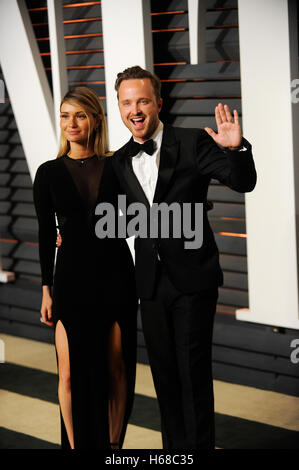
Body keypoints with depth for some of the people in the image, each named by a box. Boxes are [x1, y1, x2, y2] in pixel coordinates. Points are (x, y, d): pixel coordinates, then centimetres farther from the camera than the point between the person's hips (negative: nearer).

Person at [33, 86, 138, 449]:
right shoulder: (49, 173, 3)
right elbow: (46, 234, 5)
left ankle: (114, 444, 19)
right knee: (72, 373, -2)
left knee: (117, 368, 5)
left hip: (115, 274, 1)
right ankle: (77, 446, 10)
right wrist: (47, 290, 3)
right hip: (72, 278, 0)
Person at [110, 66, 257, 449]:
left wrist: (236, 149, -34)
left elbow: (243, 182, -14)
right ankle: (173, 446, 26)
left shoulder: (193, 143, -7)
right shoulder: (120, 161, 8)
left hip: (192, 277, -5)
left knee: (194, 371, -2)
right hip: (151, 283, 5)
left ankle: (199, 445, 10)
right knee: (164, 372, 13)